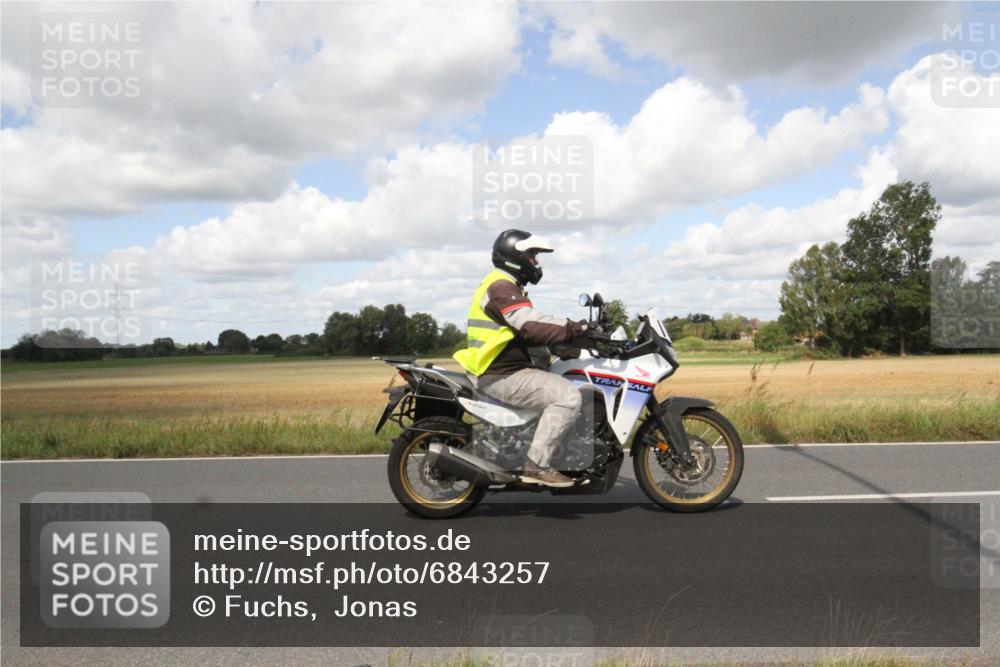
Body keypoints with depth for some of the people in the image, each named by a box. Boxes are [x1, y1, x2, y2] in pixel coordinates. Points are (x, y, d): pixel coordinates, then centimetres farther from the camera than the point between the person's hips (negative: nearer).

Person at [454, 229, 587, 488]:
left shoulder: (506, 286, 21)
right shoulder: (501, 286, -14)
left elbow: (525, 331, 19)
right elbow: (531, 326, -27)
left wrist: (570, 330, 11)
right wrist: (575, 330, -26)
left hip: (502, 369, 11)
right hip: (502, 375, -11)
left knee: (561, 384, 21)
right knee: (567, 396, -21)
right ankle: (535, 464, -19)